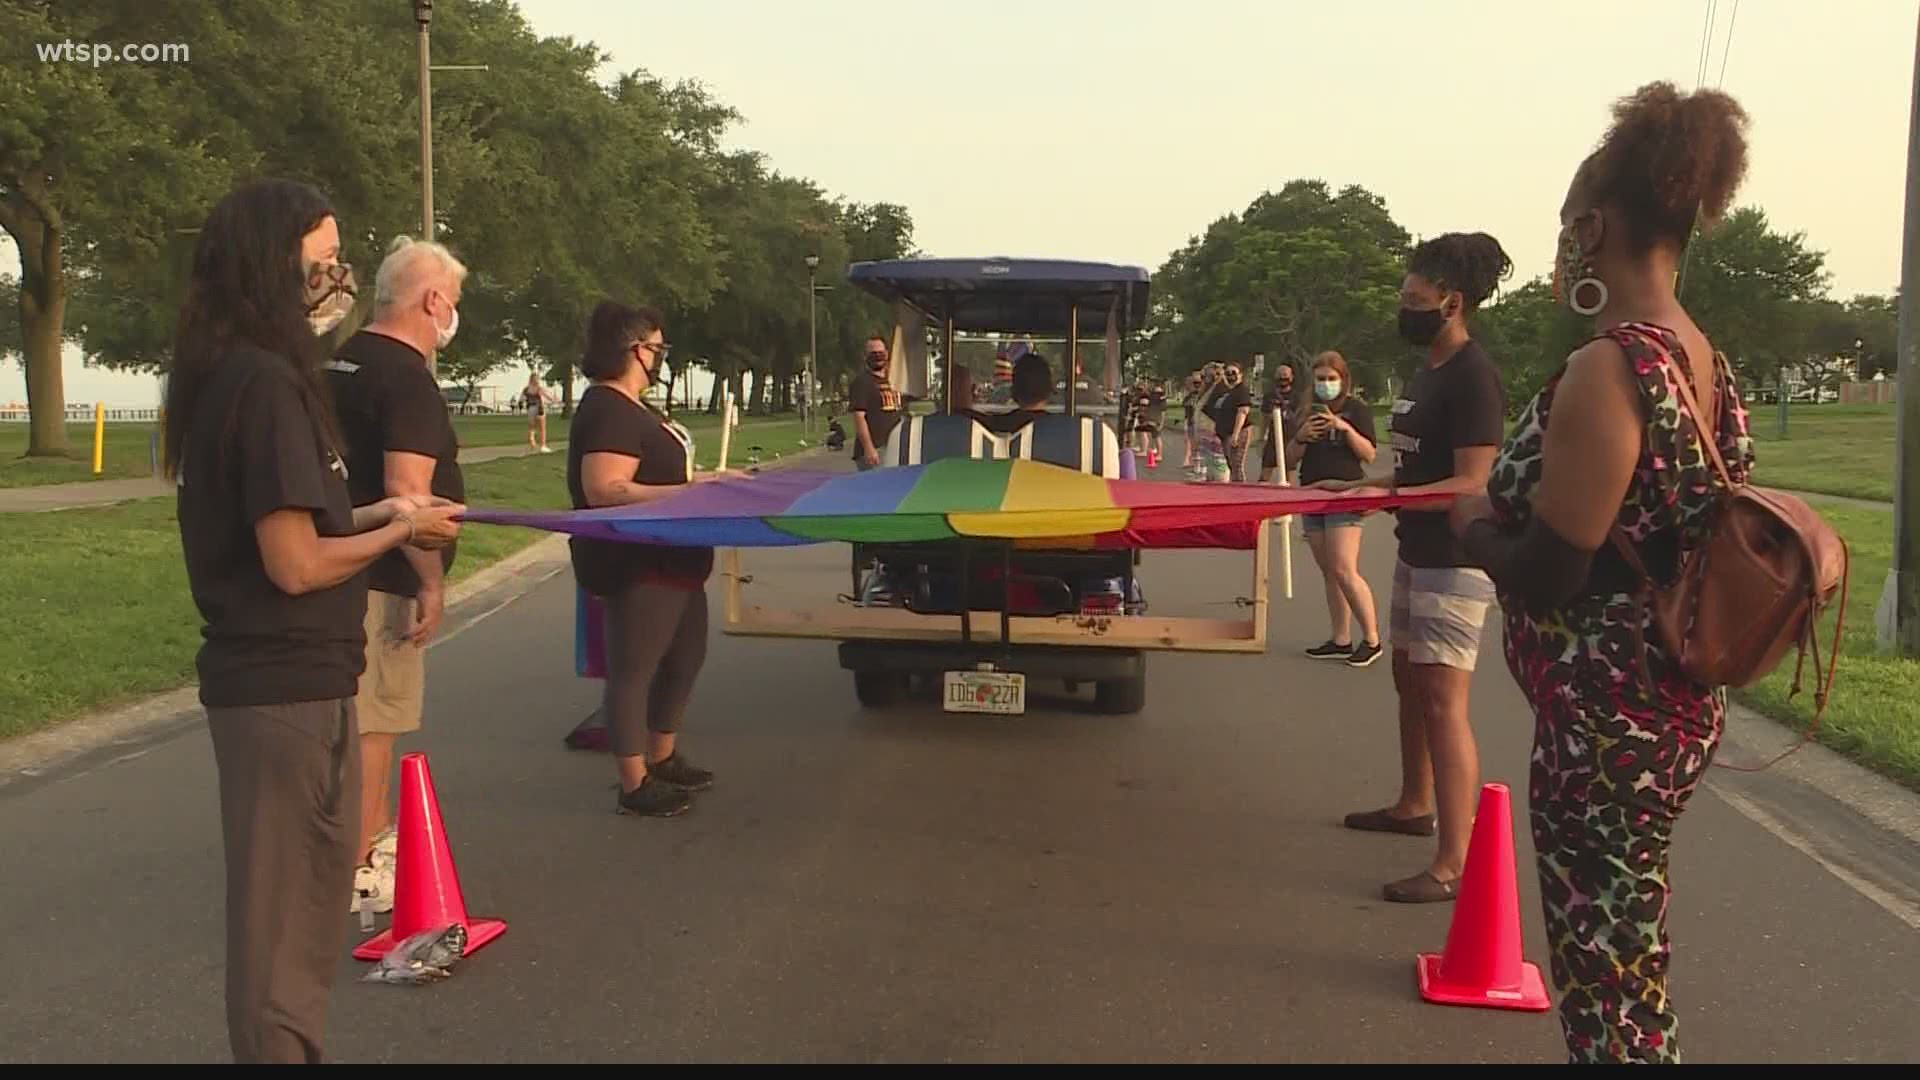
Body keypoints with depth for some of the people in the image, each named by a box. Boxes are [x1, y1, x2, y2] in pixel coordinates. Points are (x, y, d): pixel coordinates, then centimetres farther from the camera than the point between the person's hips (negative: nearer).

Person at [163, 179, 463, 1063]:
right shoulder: (268, 383, -20)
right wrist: (400, 532, -8)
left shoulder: (225, 374, 10)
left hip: (260, 676, 10)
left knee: (287, 901, 21)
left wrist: (373, 515, 11)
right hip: (288, 687, -10)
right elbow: (296, 567, -22)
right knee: (291, 914, 4)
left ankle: (280, 1046, 34)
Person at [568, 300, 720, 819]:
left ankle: (662, 757, 36)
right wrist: (688, 492, -29)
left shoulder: (632, 407, 13)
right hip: (636, 567, -11)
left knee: (686, 654, 20)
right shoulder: (608, 411, -19)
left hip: (670, 561, 11)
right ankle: (635, 785, 10)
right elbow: (603, 490, -29)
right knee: (633, 669, -1)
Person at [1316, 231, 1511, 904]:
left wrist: (1386, 498, -31)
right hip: (1417, 554, 10)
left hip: (1455, 563, -10)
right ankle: (1416, 805, 39)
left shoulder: (1474, 376, -16)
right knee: (1409, 681, 21)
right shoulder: (1426, 373, 13)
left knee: (1444, 703, -11)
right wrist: (1354, 487, 14)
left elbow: (1472, 483, -23)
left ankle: (1453, 866, -9)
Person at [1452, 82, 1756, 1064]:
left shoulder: (1607, 368, -22)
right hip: (1669, 702, 9)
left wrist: (1474, 522, -4)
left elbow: (1545, 579, -23)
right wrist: (1514, 511, 13)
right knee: (1632, 960, 23)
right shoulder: (1703, 361, 7)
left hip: (1605, 721, -9)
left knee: (1604, 983, 5)